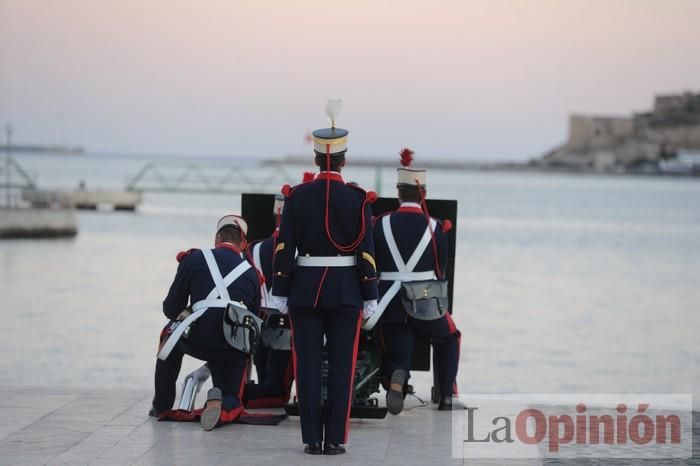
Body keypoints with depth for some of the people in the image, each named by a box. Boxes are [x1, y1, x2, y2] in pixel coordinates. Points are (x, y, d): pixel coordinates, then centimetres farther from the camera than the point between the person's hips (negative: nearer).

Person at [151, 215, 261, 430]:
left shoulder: (195, 259, 7)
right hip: (235, 349, 1)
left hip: (199, 340, -1)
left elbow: (171, 309, 11)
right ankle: (221, 405, -19)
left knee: (171, 334, 34)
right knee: (231, 403, 21)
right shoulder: (251, 273, 15)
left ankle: (162, 405, 32)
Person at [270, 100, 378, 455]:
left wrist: (280, 293, 3)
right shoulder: (358, 199, -5)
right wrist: (370, 297, 1)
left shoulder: (297, 196, -1)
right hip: (346, 290, -1)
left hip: (305, 289, 1)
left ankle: (312, 438, 4)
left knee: (308, 365, 5)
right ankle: (335, 439, 2)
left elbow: (284, 248, -2)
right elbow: (366, 252, -5)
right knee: (341, 366, 3)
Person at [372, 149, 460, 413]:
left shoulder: (381, 225, -1)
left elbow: (372, 265, 6)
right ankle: (447, 396, 19)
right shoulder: (435, 228, -4)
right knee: (449, 338, 27)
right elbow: (441, 271, 4)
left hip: (390, 304, 1)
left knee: (397, 355, 14)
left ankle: (397, 378, -22)